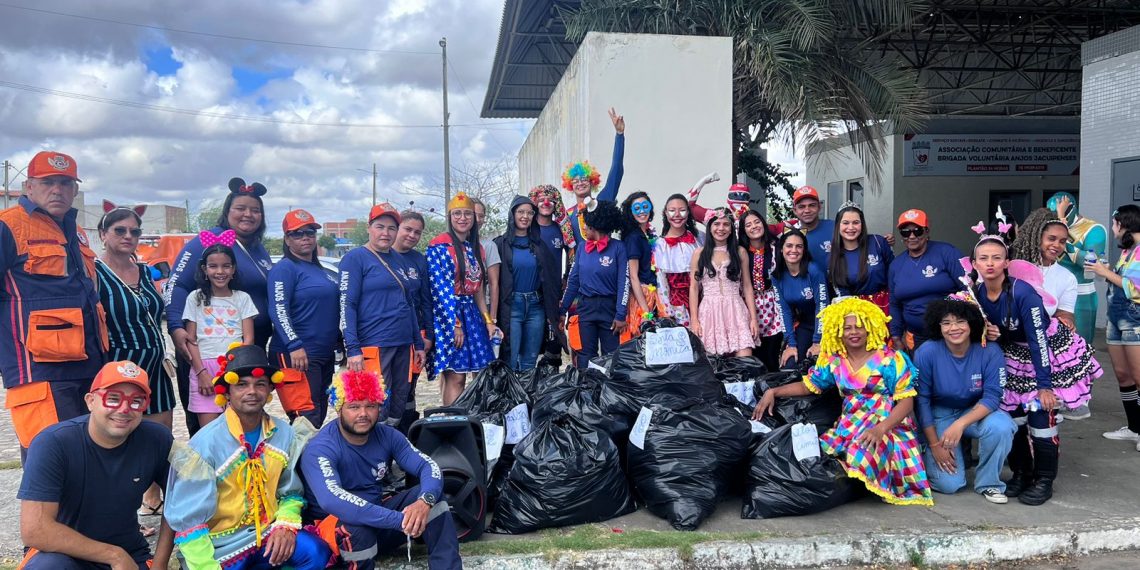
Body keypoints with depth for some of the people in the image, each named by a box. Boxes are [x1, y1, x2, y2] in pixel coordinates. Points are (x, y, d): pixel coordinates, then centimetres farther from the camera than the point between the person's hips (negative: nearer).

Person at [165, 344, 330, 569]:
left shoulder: (285, 434, -1)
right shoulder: (205, 443, -13)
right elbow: (188, 519, -12)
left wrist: (286, 525, -9)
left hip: (266, 534, 4)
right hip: (219, 544, -3)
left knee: (316, 552, -23)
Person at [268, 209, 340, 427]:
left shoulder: (322, 271, 17)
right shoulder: (284, 268, -7)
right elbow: (278, 310, -17)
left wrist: (341, 344, 20)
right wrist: (295, 346, -25)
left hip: (326, 354, 9)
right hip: (296, 355, -8)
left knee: (320, 415, 15)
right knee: (307, 419, -12)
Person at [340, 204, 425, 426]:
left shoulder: (398, 259, 16)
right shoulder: (355, 258, -3)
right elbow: (346, 305, -10)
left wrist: (418, 343, 18)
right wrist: (352, 349, -18)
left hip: (403, 345, 7)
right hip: (373, 346, -7)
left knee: (399, 409, 10)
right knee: (377, 410, -10)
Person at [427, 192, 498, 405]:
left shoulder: (476, 248, 16)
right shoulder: (440, 245, -7)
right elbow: (441, 288, -13)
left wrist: (488, 321, 11)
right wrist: (455, 324, -17)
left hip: (471, 315, 8)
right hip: (448, 315, -7)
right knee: (455, 377, -9)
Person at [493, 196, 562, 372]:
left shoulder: (539, 244, 10)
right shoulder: (501, 244, -1)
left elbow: (550, 278, 12)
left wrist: (552, 311, 7)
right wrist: (497, 314, -8)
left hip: (536, 306, 4)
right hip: (512, 306, -3)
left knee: (530, 361, 9)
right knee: (511, 360, -2)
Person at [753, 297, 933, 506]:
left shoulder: (890, 359, -5)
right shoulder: (833, 360, 7)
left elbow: (906, 401, -9)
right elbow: (807, 386, 17)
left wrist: (881, 428, -26)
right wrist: (773, 392, 2)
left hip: (887, 426, -4)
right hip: (848, 427, 4)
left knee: (863, 453, -37)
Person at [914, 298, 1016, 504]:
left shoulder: (990, 351, -17)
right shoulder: (926, 353, -19)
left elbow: (992, 396, -18)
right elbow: (921, 400, -11)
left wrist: (960, 424, -33)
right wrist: (934, 444, -10)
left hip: (976, 411, 2)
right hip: (938, 415, -2)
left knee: (1001, 426, -33)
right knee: (949, 484, -15)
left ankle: (988, 483, -8)